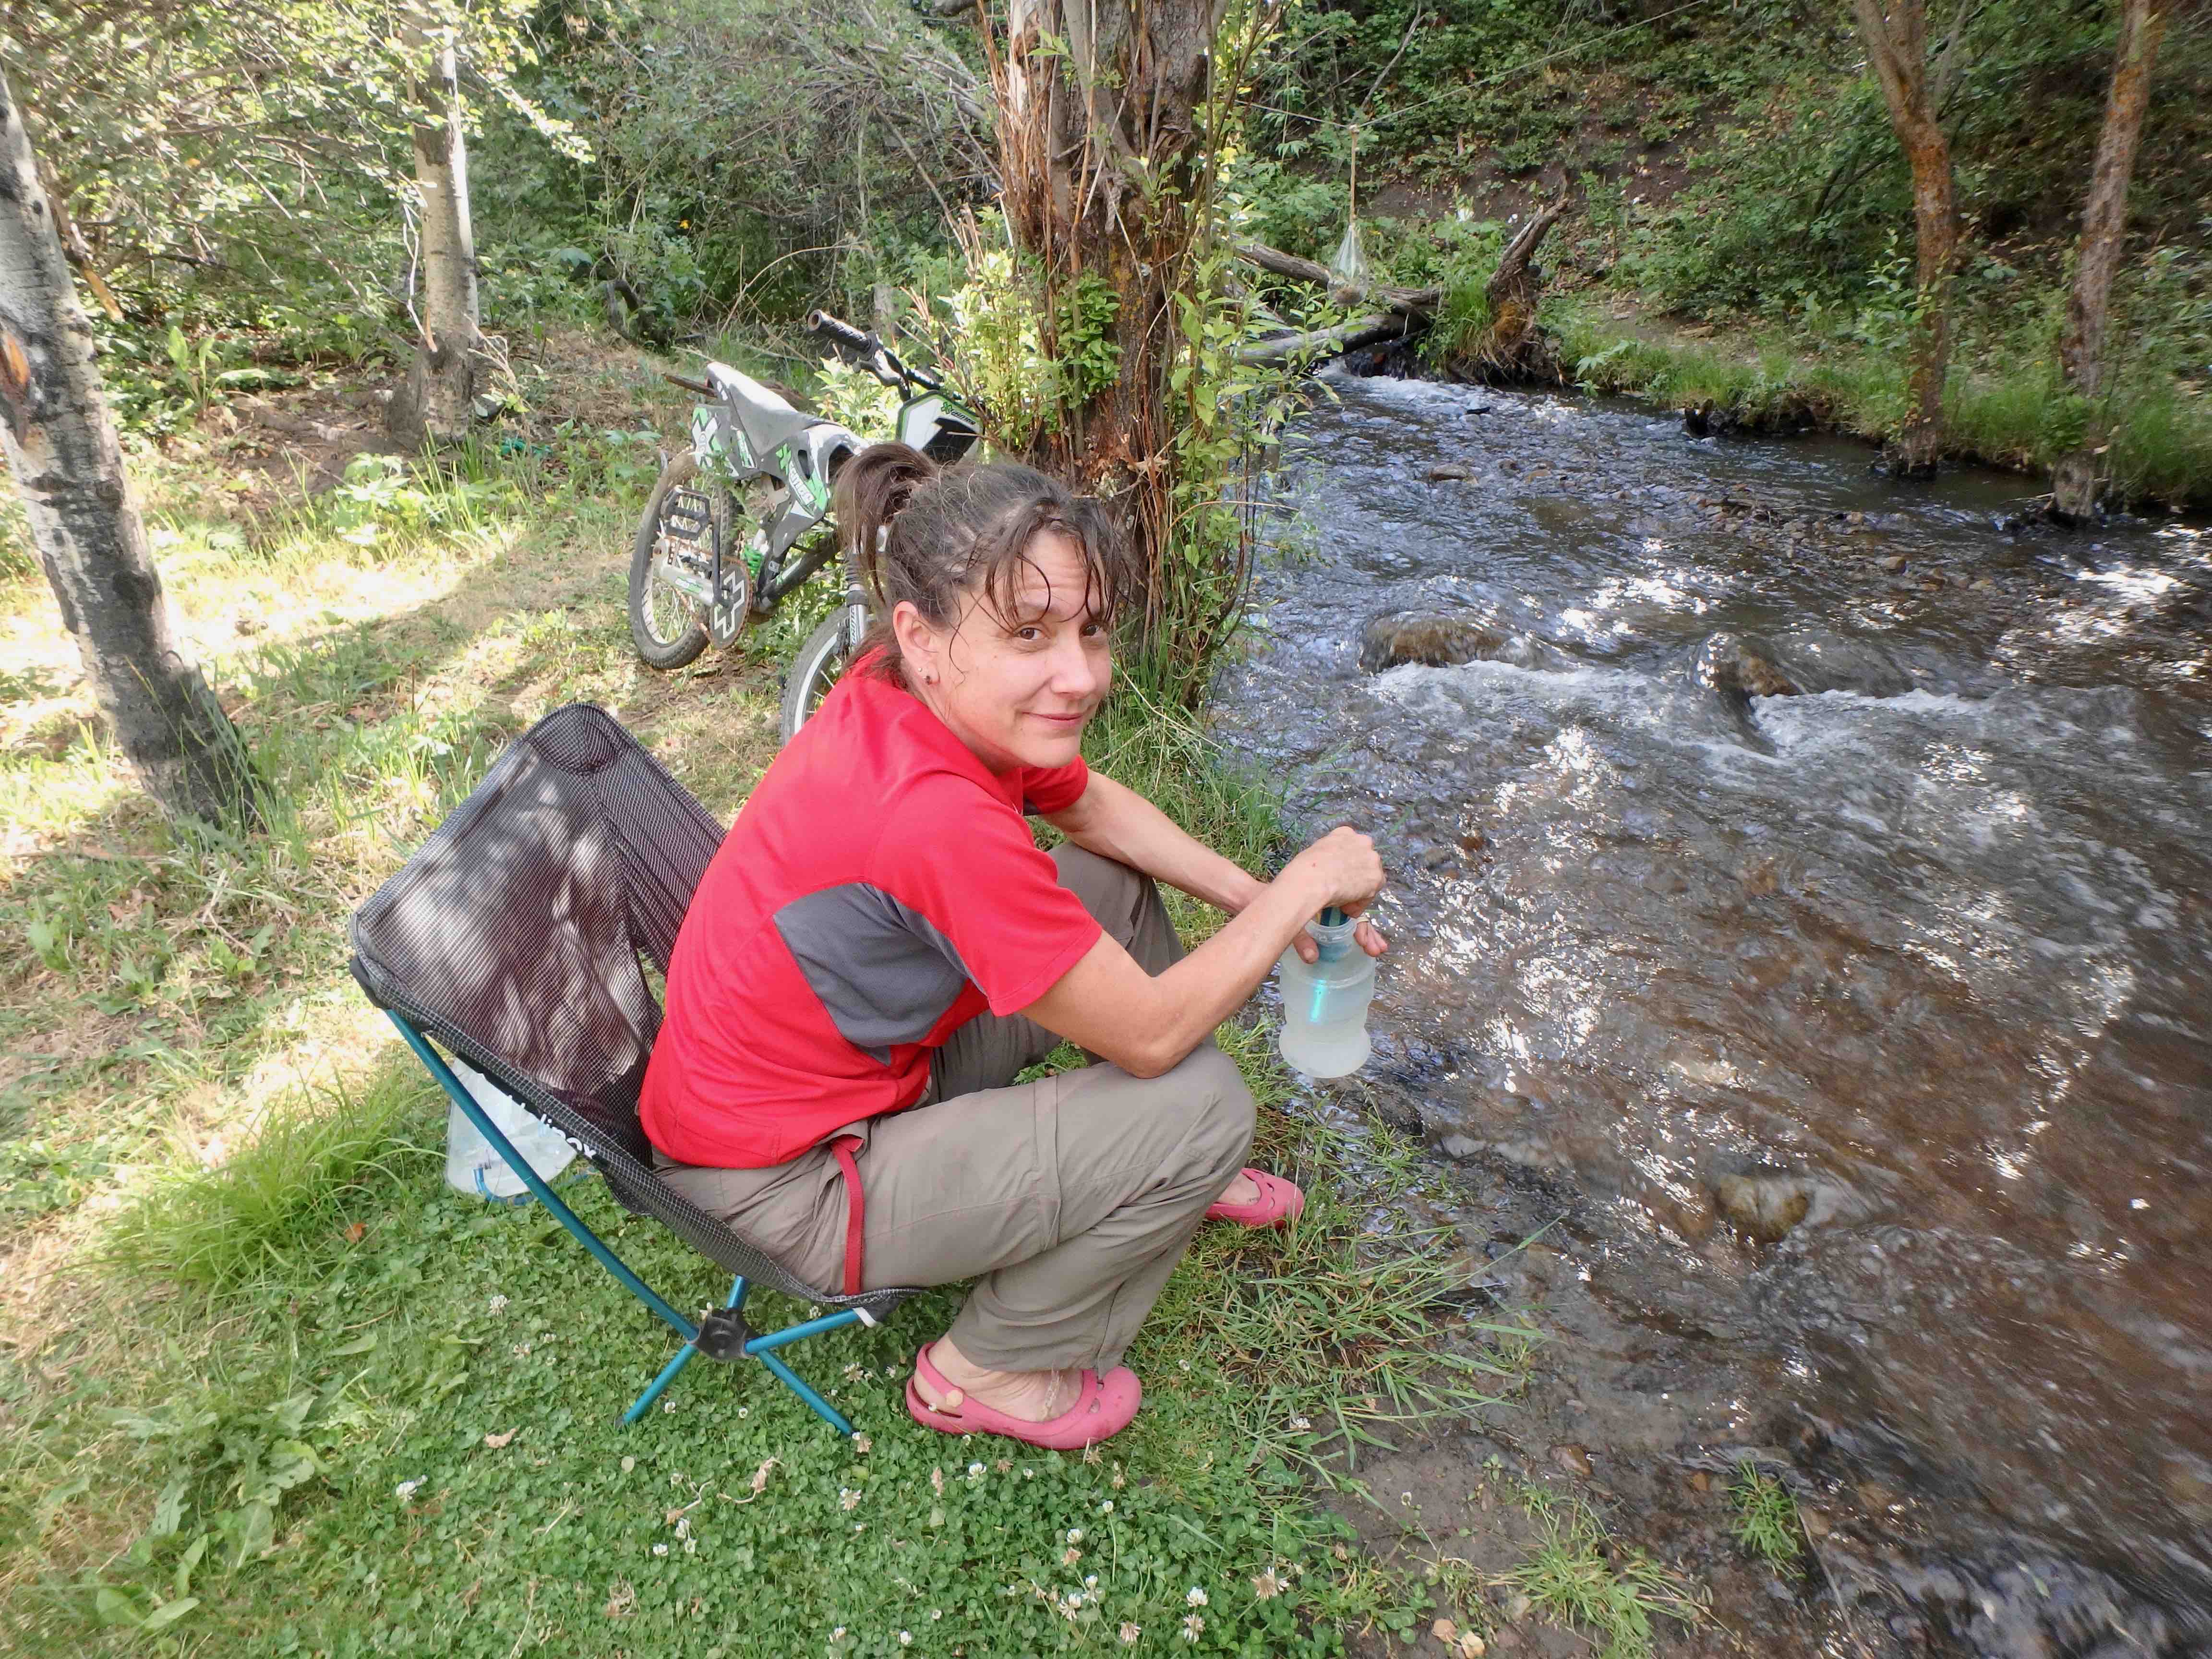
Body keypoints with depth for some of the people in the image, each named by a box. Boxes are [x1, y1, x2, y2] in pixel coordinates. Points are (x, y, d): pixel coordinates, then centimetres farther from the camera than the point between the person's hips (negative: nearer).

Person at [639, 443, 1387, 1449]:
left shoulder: (921, 696, -11)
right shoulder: (939, 818, -37)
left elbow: (1090, 805, 7)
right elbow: (1153, 1035, -25)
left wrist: (1259, 901, -2)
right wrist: (1302, 886, -14)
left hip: (863, 1055, 9)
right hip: (785, 1184, -8)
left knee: (1120, 887, 9)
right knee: (1203, 1106, -16)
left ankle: (1169, 1176, 30)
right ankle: (982, 1372, 8)